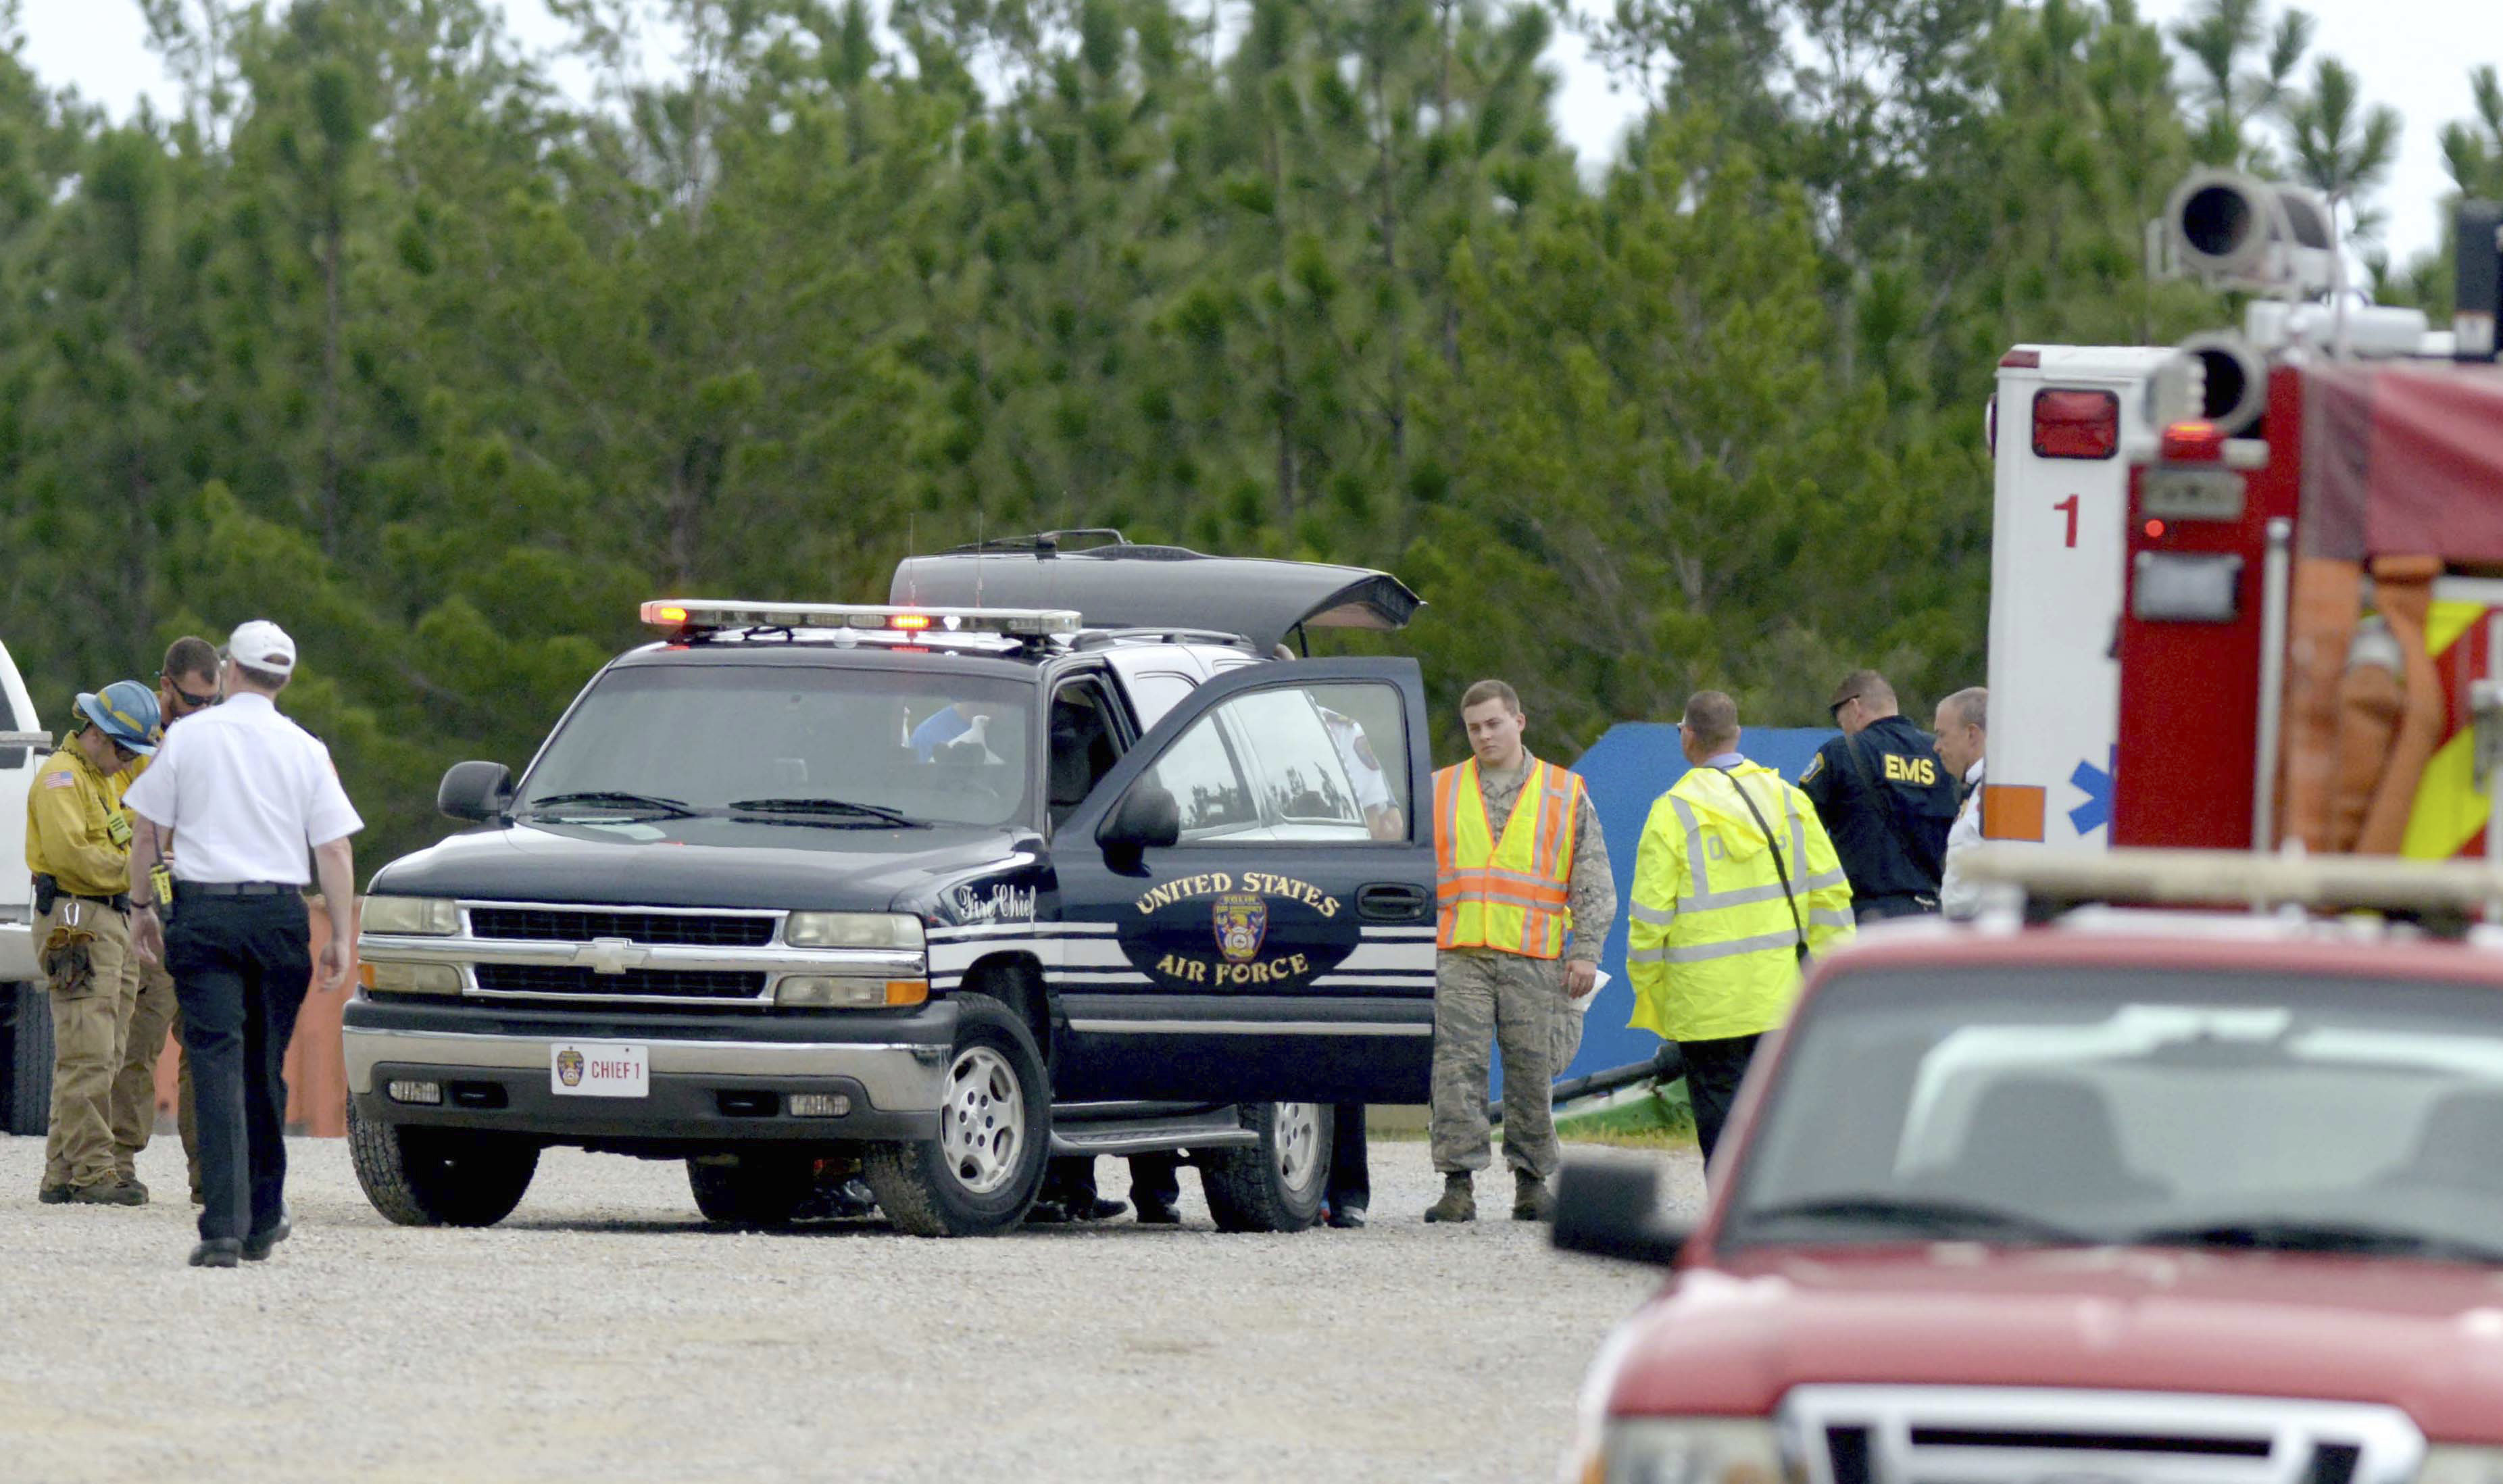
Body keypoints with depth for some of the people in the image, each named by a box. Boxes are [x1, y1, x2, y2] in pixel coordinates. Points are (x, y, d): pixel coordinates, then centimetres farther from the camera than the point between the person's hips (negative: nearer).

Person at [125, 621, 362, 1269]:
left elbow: (149, 832, 2)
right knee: (266, 1066, 14)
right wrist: (342, 937, 4)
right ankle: (263, 1220, 22)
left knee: (216, 1063, -6)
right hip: (278, 911, 1)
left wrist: (141, 906, 14)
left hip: (203, 911, -1)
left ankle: (223, 1227, -17)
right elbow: (334, 850, 0)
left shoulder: (188, 737, 0)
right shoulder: (304, 750, 2)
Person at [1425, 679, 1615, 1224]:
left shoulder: (1567, 795, 11)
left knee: (1531, 1071, 2)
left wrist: (1586, 952, 0)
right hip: (1458, 956, 0)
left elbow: (1594, 882, 10)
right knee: (1457, 1068, -8)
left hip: (1533, 959, 0)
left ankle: (1531, 1181, 12)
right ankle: (1458, 1184, -8)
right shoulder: (1440, 792, 15)